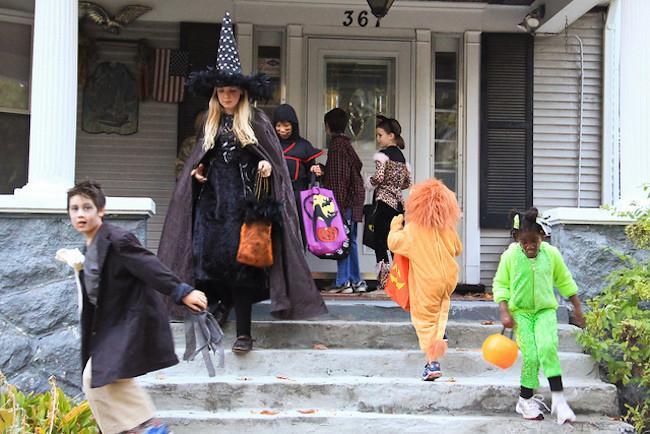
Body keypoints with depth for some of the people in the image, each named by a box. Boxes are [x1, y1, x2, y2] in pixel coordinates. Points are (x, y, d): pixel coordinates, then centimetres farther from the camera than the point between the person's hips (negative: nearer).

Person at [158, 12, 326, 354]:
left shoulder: (256, 121, 0)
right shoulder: (211, 123, 13)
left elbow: (275, 158, 3)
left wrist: (266, 166, -18)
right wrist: (196, 171, 4)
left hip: (244, 198, -4)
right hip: (212, 198, 5)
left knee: (240, 260, -7)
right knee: (207, 254, -2)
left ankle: (243, 330, -3)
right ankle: (221, 301, 24)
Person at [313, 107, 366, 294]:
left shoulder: (336, 145, -12)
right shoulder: (346, 143, 16)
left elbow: (337, 177, -16)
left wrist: (337, 204, -17)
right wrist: (323, 171, 11)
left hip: (344, 199, -9)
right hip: (354, 199, 9)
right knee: (350, 240, 13)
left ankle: (343, 282, -4)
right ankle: (356, 281, 17)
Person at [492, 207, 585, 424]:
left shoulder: (551, 254, -4)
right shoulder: (510, 256, -9)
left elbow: (564, 281, 10)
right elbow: (500, 284, -1)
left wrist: (577, 308, 14)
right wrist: (505, 312, -10)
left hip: (545, 310, 1)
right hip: (520, 311, -1)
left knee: (547, 347, -22)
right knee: (530, 355, -9)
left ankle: (558, 399, -17)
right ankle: (526, 401, 11)